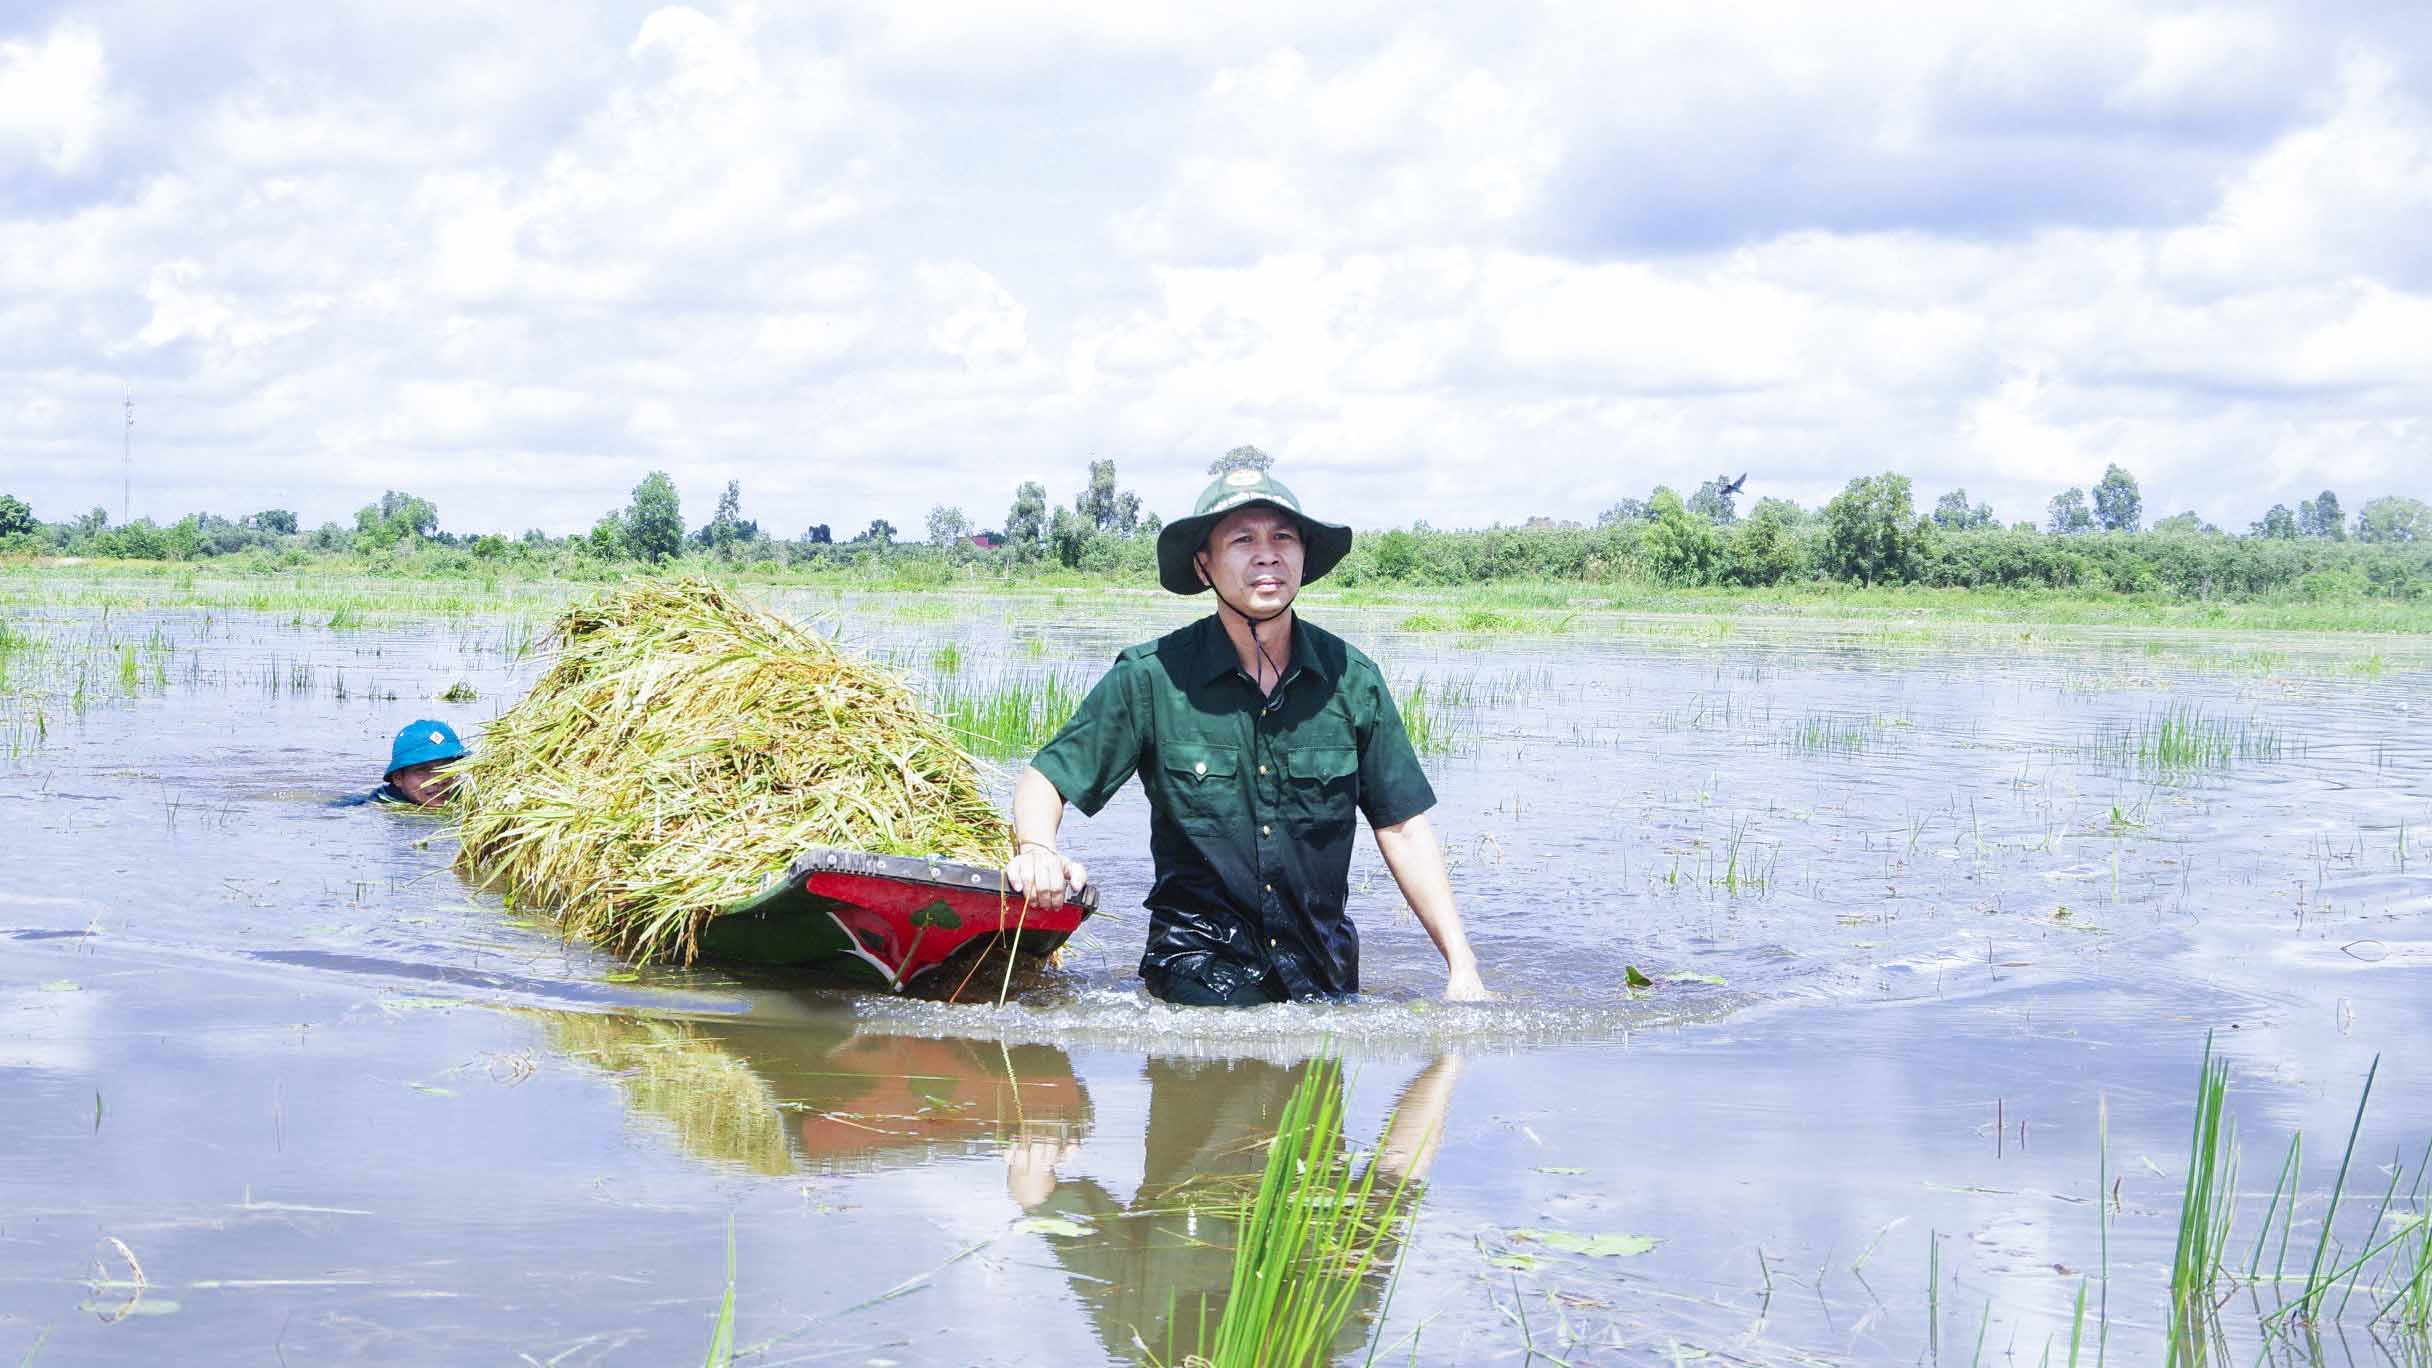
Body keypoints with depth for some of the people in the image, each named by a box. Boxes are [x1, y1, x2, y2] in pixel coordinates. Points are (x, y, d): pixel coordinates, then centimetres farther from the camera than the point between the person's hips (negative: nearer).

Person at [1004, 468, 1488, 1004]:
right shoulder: (1150, 677, -6)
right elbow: (1045, 779, -2)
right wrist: (1036, 850, -26)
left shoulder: (1352, 680, 0)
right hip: (1202, 955, -4)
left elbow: (1404, 830, 4)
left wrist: (1462, 965, -3)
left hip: (1325, 967, 4)